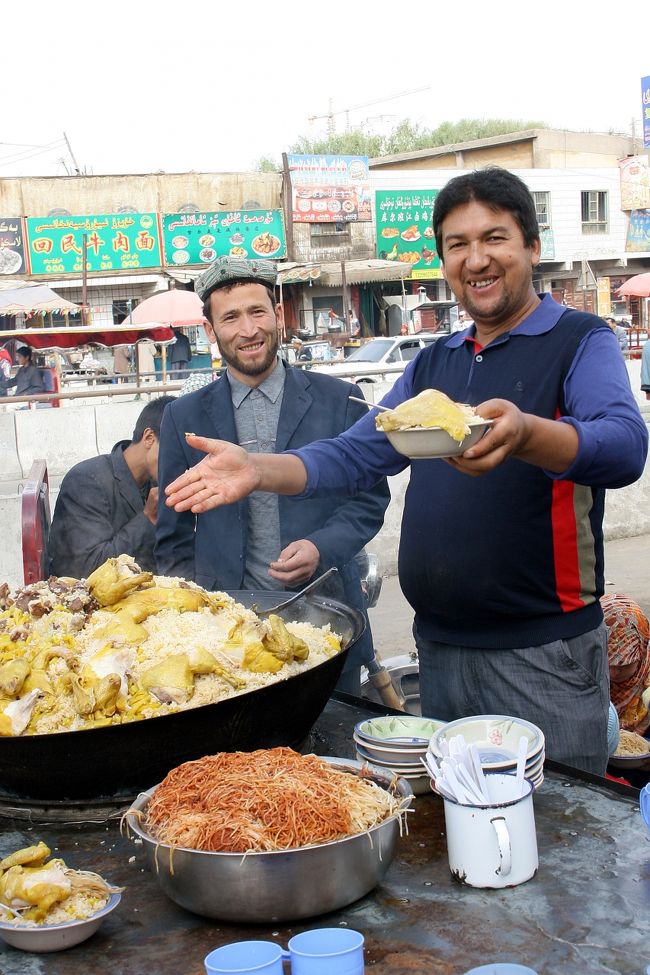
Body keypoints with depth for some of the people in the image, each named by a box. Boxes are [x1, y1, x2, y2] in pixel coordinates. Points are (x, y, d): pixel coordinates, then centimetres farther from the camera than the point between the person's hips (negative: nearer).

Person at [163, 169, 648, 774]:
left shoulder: (580, 342, -5)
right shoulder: (433, 365, 14)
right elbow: (353, 457, 12)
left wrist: (523, 434, -43)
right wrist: (257, 471, -5)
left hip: (544, 654, -6)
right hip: (439, 648, 6)